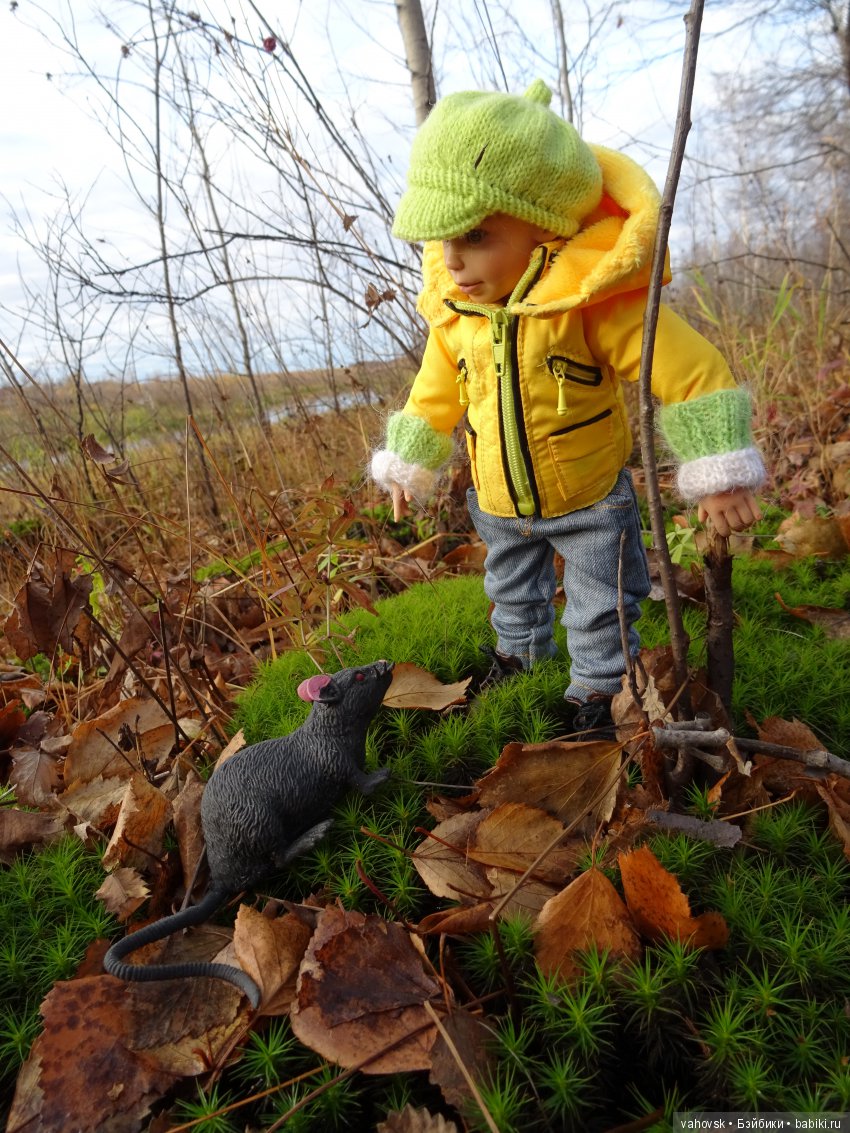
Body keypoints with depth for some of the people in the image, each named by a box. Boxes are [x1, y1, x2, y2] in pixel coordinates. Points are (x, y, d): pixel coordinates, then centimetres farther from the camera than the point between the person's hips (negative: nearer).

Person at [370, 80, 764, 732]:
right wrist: (409, 466, 14)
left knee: (599, 613, 10)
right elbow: (436, 393, 7)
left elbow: (692, 372, -24)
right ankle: (518, 656, 53)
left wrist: (719, 479, -24)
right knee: (512, 594, 27)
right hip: (499, 505, 5)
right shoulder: (451, 312, -9)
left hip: (590, 502, -5)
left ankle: (598, 689, 35)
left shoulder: (593, 302, -27)